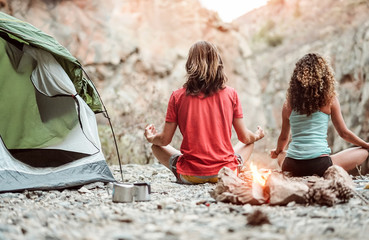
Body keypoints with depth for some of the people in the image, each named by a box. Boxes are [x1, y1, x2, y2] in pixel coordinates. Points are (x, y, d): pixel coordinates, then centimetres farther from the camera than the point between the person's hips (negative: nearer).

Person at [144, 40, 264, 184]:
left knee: (156, 147, 24)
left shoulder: (178, 96, -5)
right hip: (225, 172, 1)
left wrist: (151, 138, 24)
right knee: (249, 144, 30)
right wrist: (257, 136, 27)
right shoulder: (230, 94, -3)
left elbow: (165, 140, 1)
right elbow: (245, 138, 3)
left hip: (190, 176, -1)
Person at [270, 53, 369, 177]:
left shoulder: (289, 101, 5)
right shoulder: (329, 98, -3)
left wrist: (277, 151, 39)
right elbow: (344, 133, 7)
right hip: (320, 165, -3)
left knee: (281, 154, 39)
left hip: (292, 167, 3)